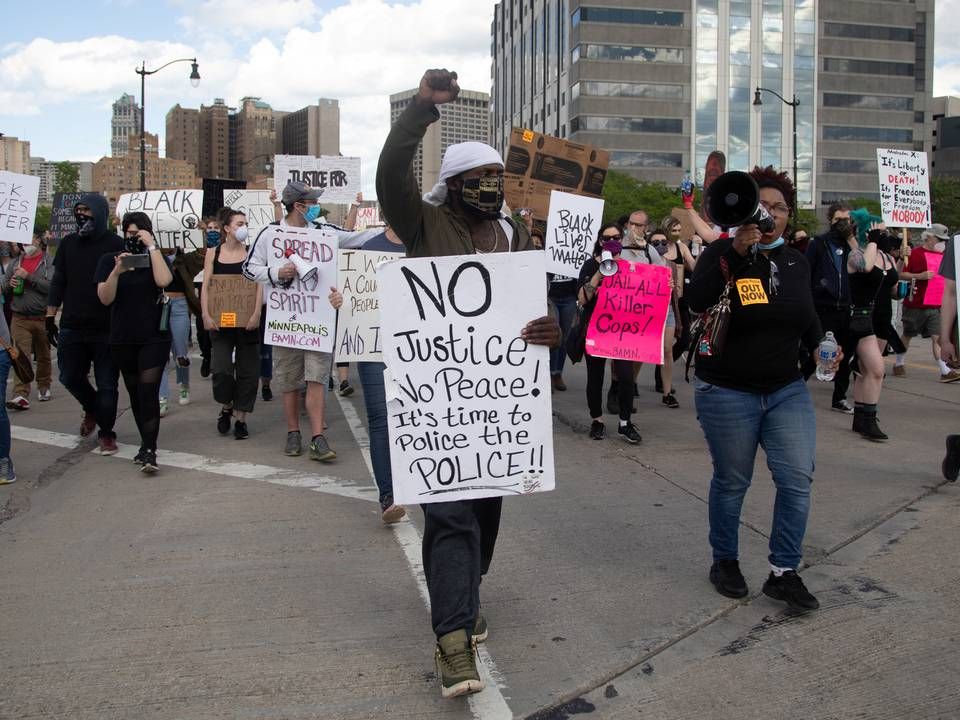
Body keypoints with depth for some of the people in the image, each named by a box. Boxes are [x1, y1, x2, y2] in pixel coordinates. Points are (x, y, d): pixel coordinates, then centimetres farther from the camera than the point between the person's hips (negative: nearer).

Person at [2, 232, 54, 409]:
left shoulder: (50, 262, -3)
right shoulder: (15, 262, 11)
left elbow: (52, 286, -17)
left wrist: (28, 276, -19)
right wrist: (9, 283, -5)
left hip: (42, 319, -2)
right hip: (20, 319, 2)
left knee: (44, 356, 14)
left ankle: (44, 387, 33)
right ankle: (21, 395, -15)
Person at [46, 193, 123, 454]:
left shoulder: (115, 244, -6)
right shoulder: (68, 243, 7)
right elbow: (58, 282, 11)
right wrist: (50, 318, 8)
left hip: (106, 328, -4)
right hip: (72, 326, 4)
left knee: (106, 384, 2)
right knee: (70, 377, 10)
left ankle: (106, 432, 17)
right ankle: (92, 409, 37)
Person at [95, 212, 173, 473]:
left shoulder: (156, 259, 3)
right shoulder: (109, 260, 5)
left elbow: (164, 280, -19)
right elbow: (105, 298, -5)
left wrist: (152, 246, -15)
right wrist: (117, 271, -20)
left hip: (154, 337, -3)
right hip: (122, 340, 3)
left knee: (148, 392, -13)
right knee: (135, 394, 11)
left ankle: (148, 451, -15)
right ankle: (147, 444, 22)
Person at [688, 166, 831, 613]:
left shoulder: (796, 261, 7)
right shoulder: (723, 252, -9)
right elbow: (696, 301, -27)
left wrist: (820, 346, 3)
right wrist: (735, 250, -32)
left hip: (787, 390, 5)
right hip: (727, 392, -4)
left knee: (798, 477, -4)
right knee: (731, 481, 7)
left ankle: (783, 573, 10)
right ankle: (724, 561, 29)